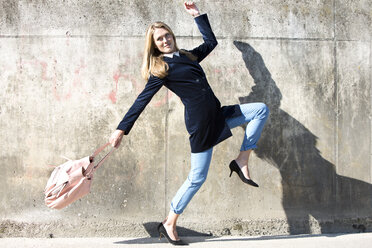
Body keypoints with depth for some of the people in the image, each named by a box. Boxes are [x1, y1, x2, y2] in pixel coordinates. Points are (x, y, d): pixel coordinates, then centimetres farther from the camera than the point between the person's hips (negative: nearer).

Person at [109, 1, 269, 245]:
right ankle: (169, 224, 10)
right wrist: (121, 129, -10)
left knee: (262, 109, 9)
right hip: (200, 122, -8)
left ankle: (241, 162, 4)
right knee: (198, 177, -5)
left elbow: (211, 41, 28)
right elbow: (142, 101, -7)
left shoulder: (187, 56, 15)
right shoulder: (160, 69, -5)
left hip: (217, 114, 8)